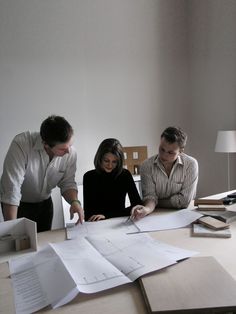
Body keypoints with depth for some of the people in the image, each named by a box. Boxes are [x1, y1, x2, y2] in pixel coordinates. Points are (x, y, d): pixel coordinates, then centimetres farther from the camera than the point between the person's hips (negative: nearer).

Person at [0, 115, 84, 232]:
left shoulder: (70, 153, -19)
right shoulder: (21, 144, -33)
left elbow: (67, 183, -7)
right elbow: (11, 189, -34)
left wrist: (74, 201, -28)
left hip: (45, 203, 4)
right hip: (18, 204, -4)